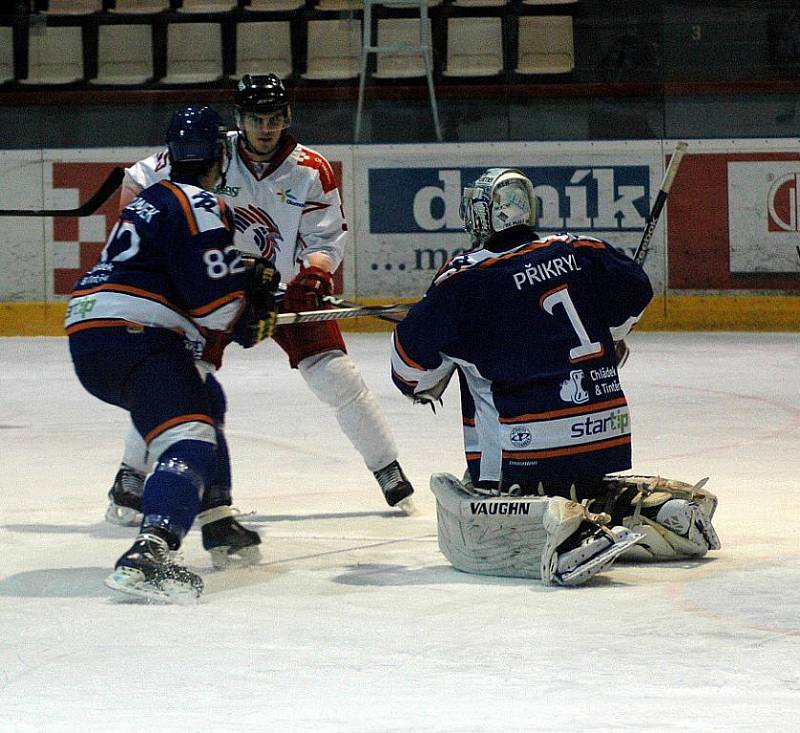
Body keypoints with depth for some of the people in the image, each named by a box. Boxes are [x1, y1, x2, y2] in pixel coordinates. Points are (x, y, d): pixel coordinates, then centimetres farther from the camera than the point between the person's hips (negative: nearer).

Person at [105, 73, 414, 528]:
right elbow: (138, 183, -2)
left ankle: (390, 473, 6)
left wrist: (313, 276, -30)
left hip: (286, 286, 0)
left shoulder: (312, 170, -12)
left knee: (336, 376, -9)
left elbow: (327, 240, -11)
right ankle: (131, 480, -1)